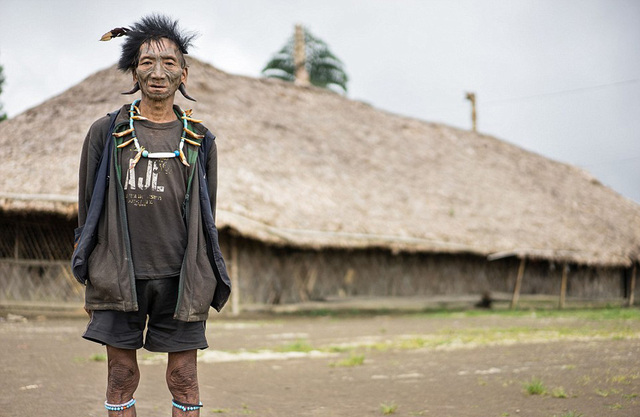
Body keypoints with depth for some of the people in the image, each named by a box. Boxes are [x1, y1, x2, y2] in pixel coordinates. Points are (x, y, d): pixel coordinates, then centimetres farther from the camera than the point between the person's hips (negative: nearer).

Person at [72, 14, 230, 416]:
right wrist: (88, 281, 6)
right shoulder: (106, 133, 4)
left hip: (180, 279, 1)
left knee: (184, 379, 4)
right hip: (119, 278, 0)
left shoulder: (199, 141, 7)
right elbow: (88, 209, 8)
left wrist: (206, 285, 11)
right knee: (122, 376, 4)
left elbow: (206, 217, 13)